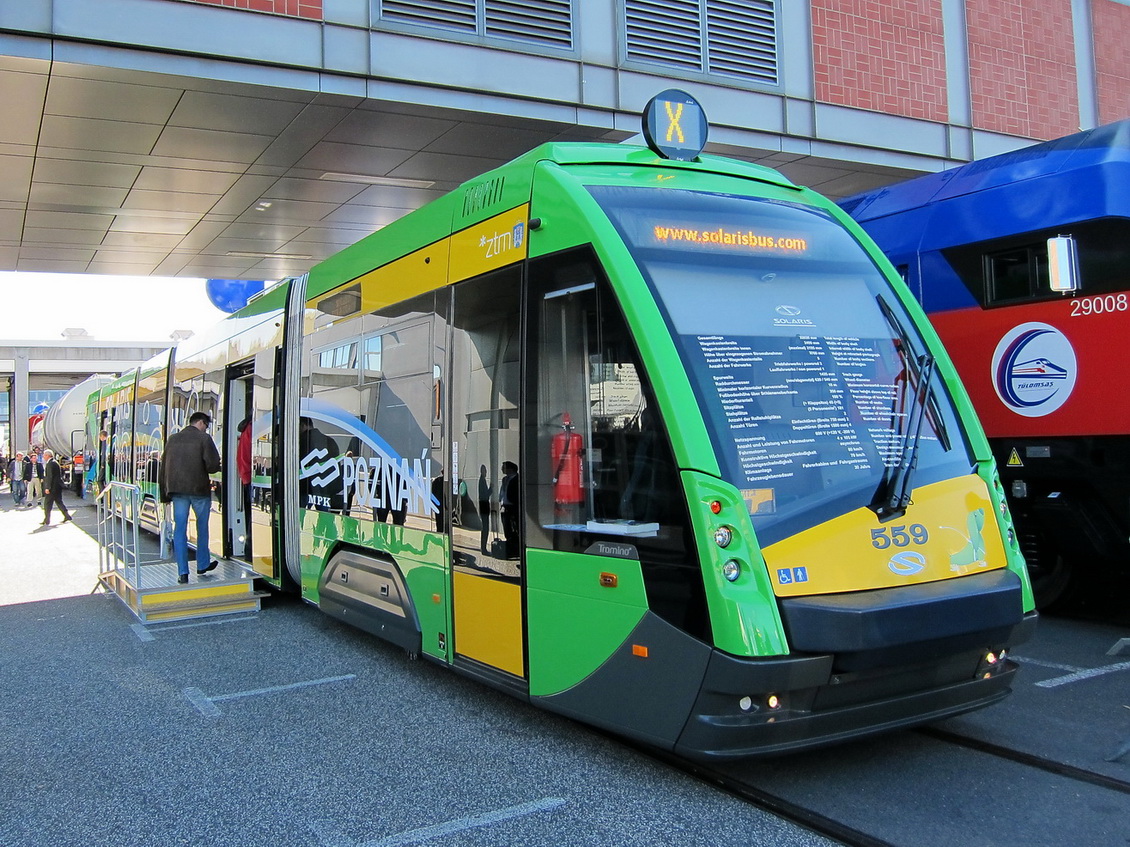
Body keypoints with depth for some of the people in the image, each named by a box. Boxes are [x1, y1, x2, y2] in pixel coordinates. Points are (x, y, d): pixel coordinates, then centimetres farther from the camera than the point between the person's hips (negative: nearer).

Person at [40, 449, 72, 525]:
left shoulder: (50, 464, -15)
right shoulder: (55, 462, 14)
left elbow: (49, 476, -20)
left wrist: (47, 488, -21)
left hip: (53, 487, -9)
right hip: (58, 486, 9)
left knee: (47, 504, -3)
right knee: (59, 501, 16)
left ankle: (47, 521, 0)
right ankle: (67, 516, 15)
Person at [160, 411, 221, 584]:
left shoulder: (172, 439, 12)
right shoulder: (204, 439, -5)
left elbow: (164, 467, 14)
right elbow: (213, 465, -14)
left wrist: (165, 493, 18)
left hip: (176, 489, 4)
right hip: (199, 489, -4)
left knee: (180, 528, 3)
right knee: (202, 527, 13)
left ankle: (182, 572, 0)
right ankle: (202, 565, 24)